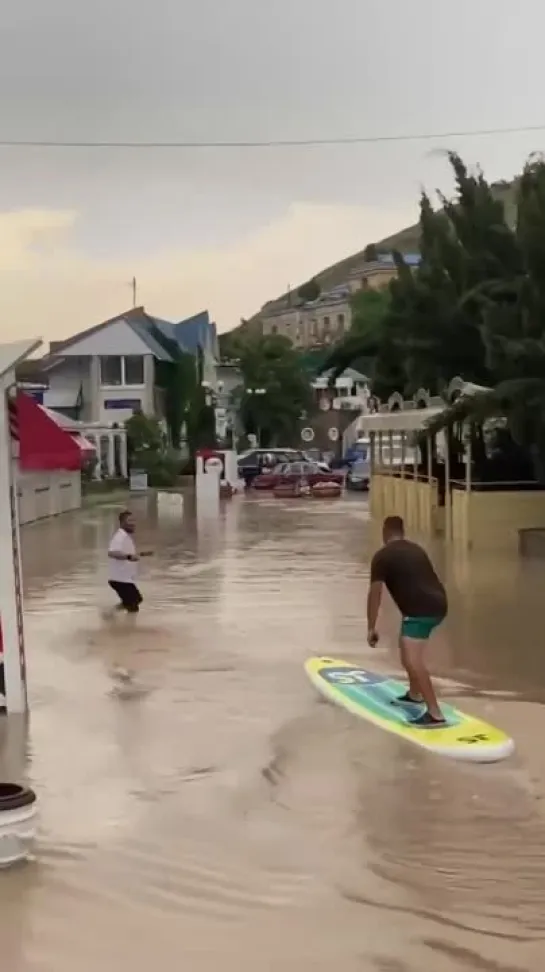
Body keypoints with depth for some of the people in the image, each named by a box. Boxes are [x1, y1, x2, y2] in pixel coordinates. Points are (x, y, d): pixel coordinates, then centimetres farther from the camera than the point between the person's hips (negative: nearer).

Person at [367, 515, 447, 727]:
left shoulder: (382, 556, -1)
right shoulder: (416, 550, 23)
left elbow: (375, 593, -6)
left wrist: (371, 628, -2)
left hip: (421, 609, -9)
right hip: (437, 604, 9)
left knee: (412, 660, -16)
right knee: (408, 646, 30)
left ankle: (435, 714, -25)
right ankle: (415, 694, 41)